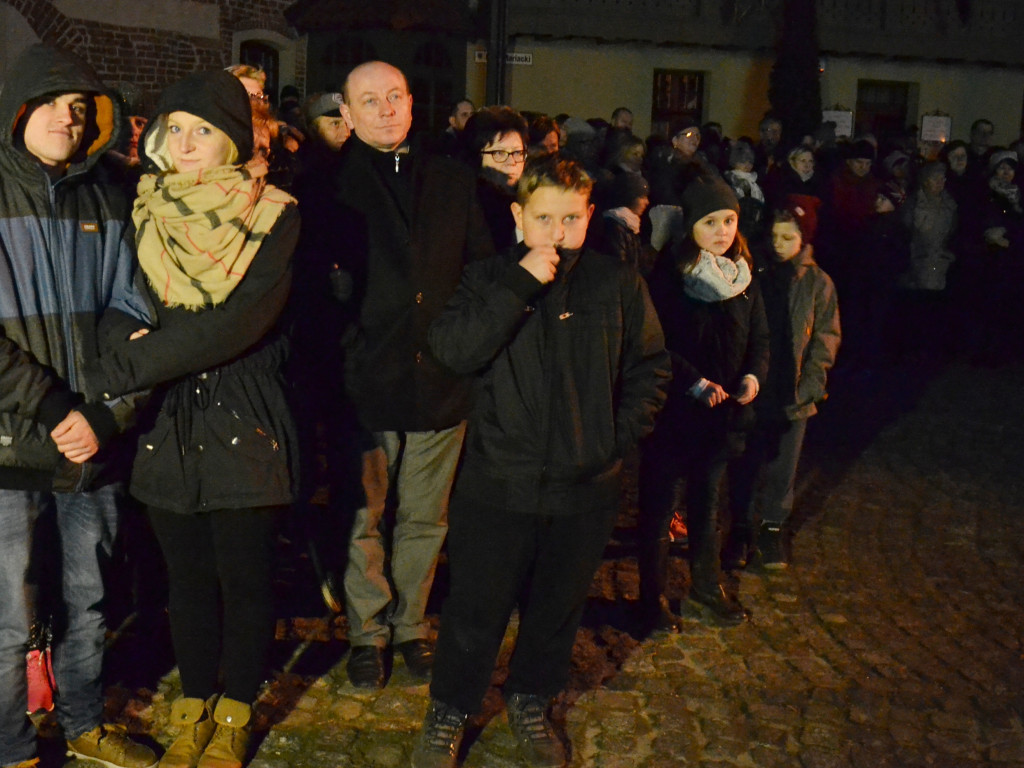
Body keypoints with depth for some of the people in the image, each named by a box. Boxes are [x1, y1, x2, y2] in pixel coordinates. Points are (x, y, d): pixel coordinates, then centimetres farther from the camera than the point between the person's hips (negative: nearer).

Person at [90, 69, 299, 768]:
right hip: (164, 422, 3)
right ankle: (193, 707, 33)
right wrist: (129, 340, -22)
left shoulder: (272, 215, -6)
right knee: (187, 574, 13)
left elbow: (244, 316, -19)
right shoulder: (143, 211, 6)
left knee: (245, 575, 7)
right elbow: (117, 304, 2)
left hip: (244, 420, -3)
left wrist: (129, 363, -21)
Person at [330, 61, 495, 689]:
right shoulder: (332, 185, -1)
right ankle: (368, 632, 27)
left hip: (442, 381, 3)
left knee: (425, 520, 14)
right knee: (364, 521, 9)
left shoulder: (454, 181, 9)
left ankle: (411, 624, 32)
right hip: (364, 382, -2)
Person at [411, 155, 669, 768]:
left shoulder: (618, 283, 0)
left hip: (586, 487, 2)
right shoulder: (491, 278, -2)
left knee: (558, 605, 18)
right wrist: (519, 284, -22)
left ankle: (531, 701, 41)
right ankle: (449, 712, 31)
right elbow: (454, 350, -18)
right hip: (499, 480, -1)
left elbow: (651, 367, 8)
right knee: (476, 607, 8)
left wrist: (619, 435, -2)